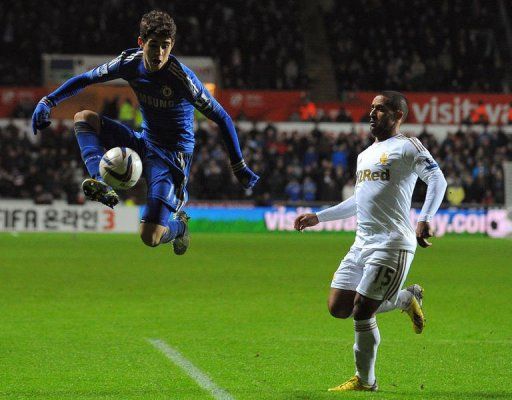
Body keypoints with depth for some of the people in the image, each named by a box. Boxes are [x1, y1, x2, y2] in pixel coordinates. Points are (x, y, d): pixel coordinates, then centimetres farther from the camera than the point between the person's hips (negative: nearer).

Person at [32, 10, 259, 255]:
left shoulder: (181, 77, -23)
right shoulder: (130, 62, -7)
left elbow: (221, 118, -16)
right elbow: (85, 79, 5)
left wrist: (239, 168, -16)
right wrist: (48, 102, -8)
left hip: (172, 155, -6)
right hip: (144, 142, 6)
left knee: (150, 238, -17)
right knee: (84, 118, -9)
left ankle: (178, 225, 20)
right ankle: (102, 184, -27)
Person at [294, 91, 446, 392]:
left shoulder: (407, 147, -4)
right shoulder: (366, 155, 22)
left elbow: (437, 179, -16)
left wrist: (425, 220, -29)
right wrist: (318, 217, 31)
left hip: (392, 245, -9)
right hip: (362, 244, 9)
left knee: (362, 312, -10)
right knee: (338, 308, 3)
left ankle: (365, 380, 9)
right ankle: (408, 298, 21)